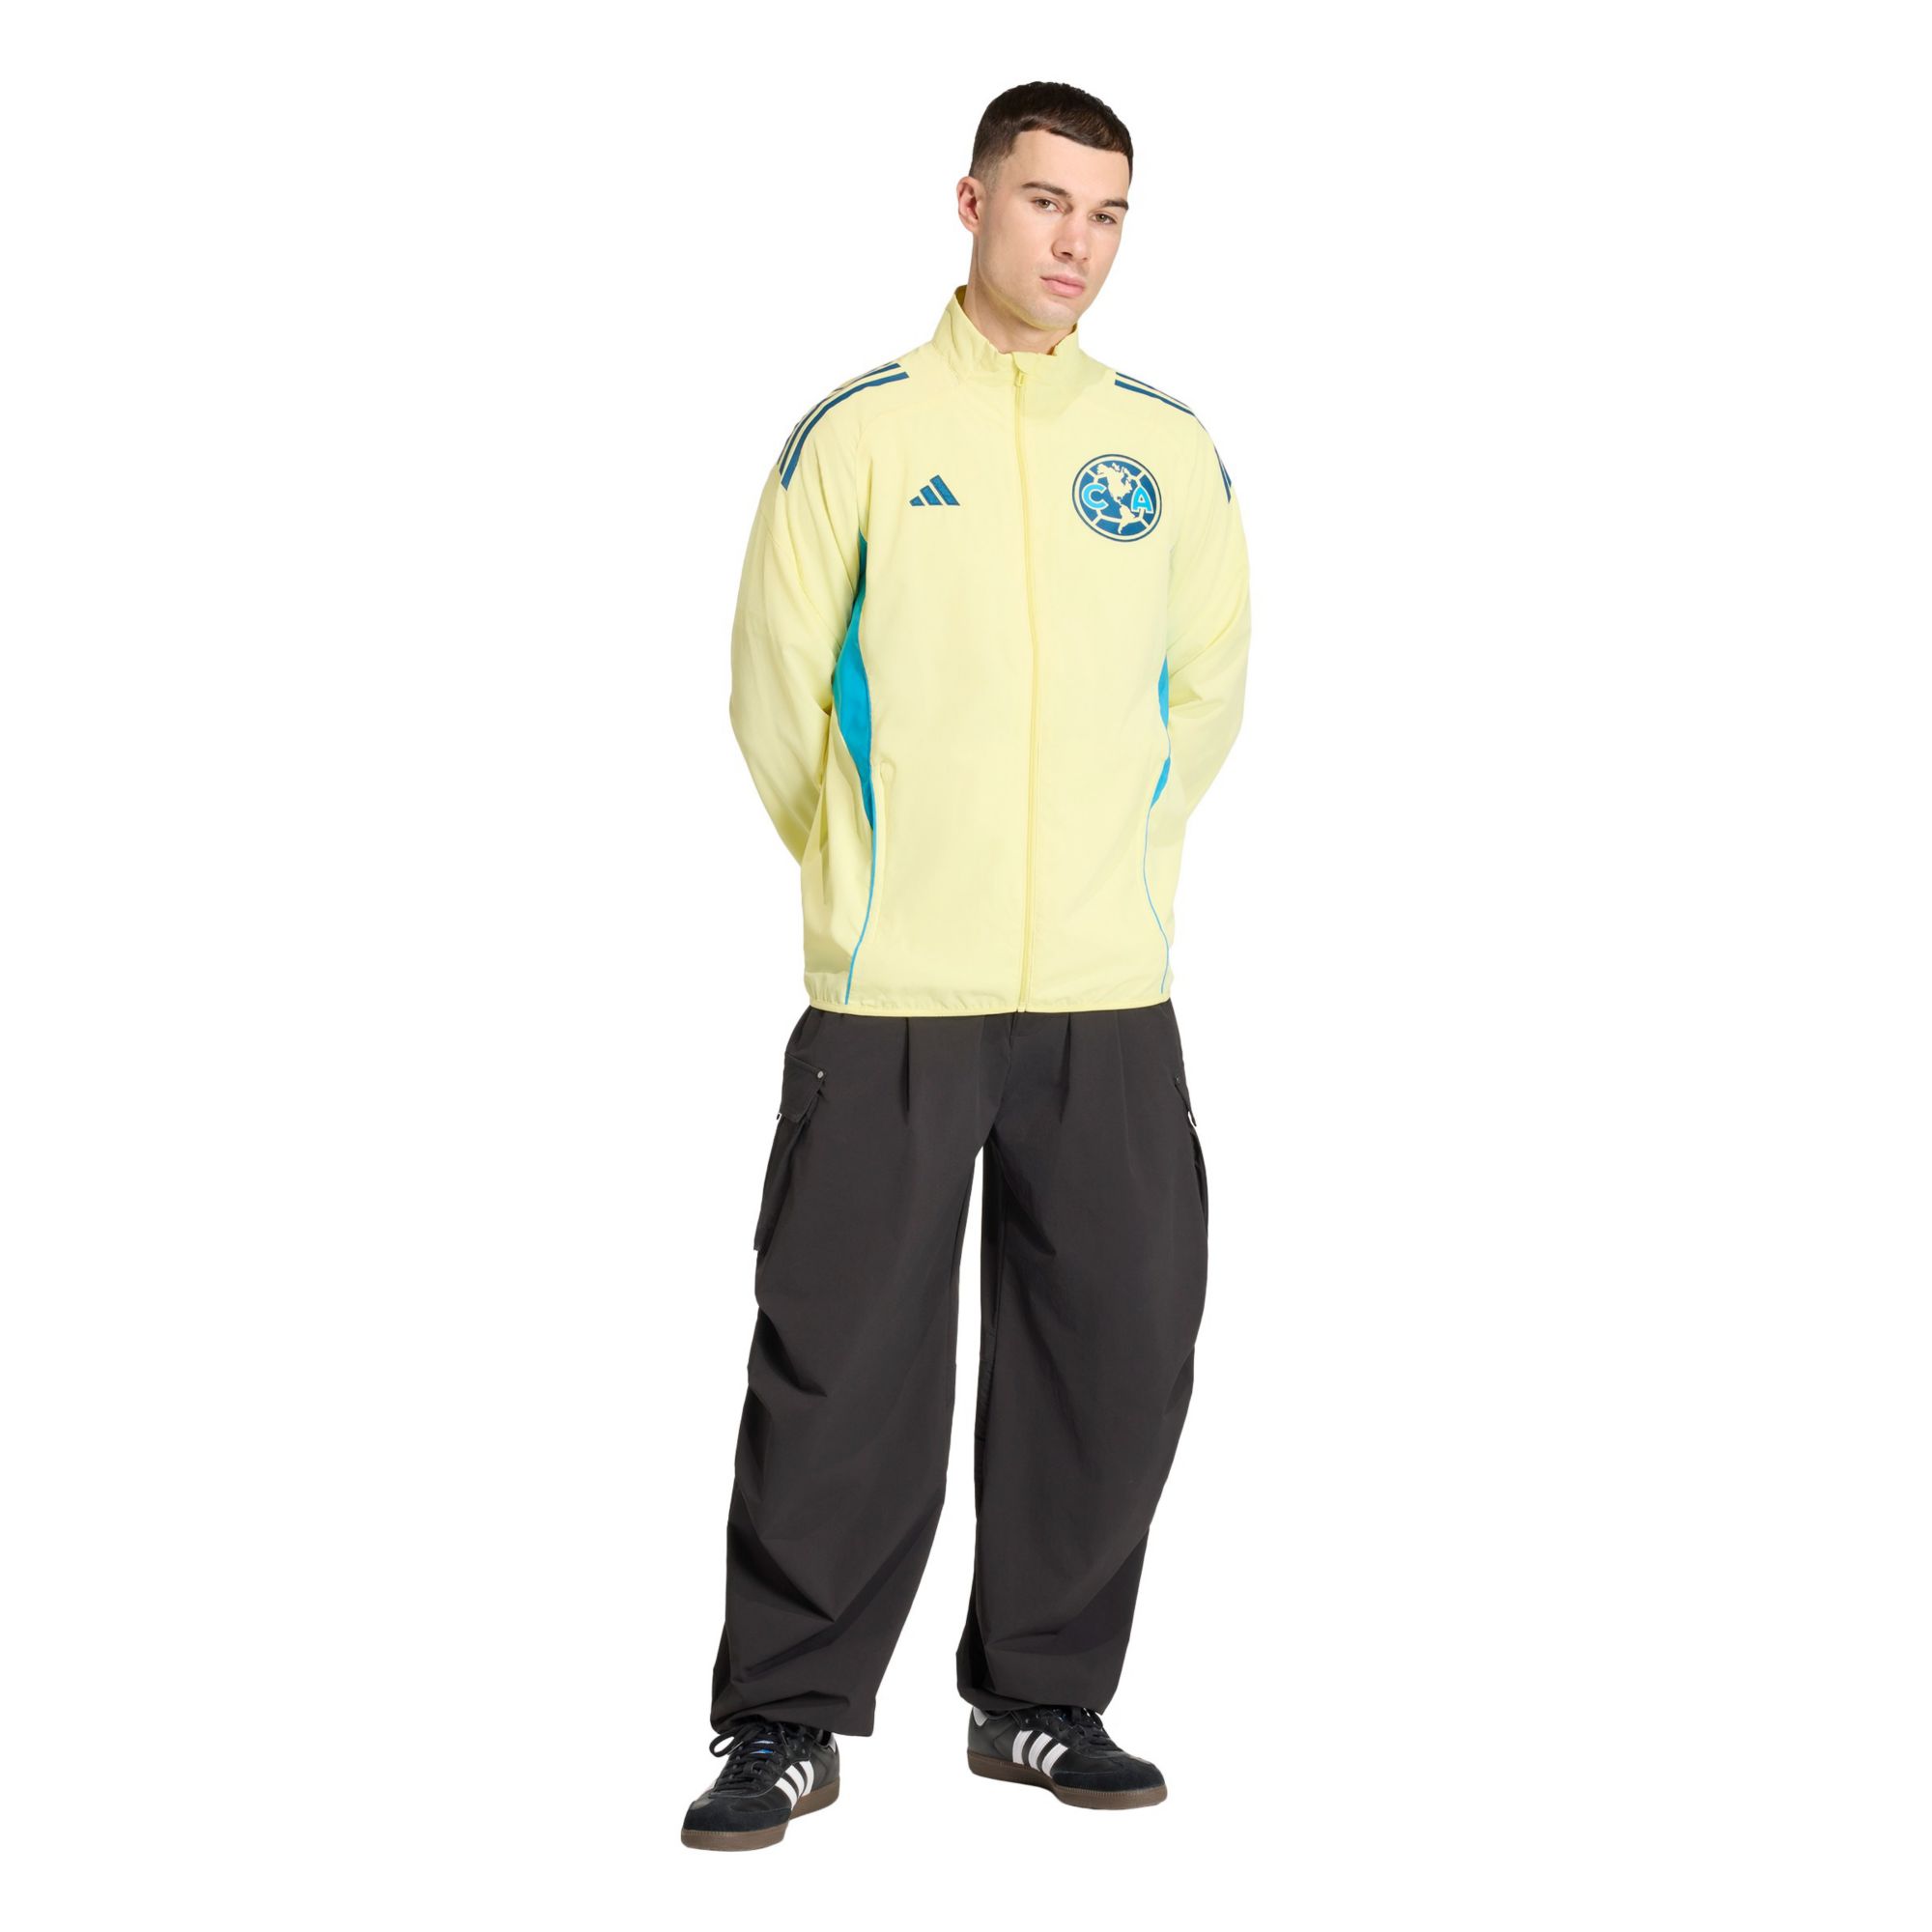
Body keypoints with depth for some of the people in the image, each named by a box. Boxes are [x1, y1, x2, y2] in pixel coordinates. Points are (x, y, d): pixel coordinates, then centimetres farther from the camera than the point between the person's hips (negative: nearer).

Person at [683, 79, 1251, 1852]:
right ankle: (790, 1724, 11)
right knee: (844, 1362, -1)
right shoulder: (859, 433, 1)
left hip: (1109, 995, 3)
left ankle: (1042, 1700, 22)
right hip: (891, 995, -3)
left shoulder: (1170, 446, 9)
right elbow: (778, 690, 3)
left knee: (1112, 1355, 6)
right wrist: (879, 883, 10)